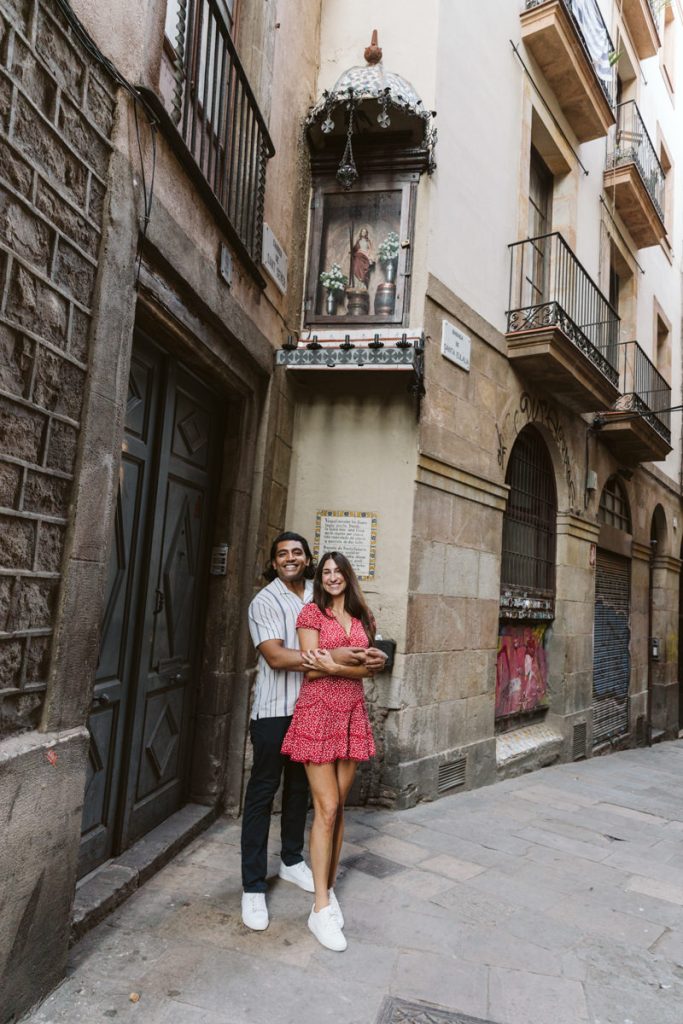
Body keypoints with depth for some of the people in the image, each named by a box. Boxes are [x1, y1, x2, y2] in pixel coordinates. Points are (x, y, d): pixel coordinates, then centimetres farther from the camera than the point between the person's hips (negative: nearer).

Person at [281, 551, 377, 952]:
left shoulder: (361, 618, 12)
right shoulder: (312, 612, -1)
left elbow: (367, 669, 3)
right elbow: (311, 666, -9)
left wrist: (334, 666, -13)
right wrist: (355, 662, -13)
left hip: (352, 715, 5)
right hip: (318, 713, -4)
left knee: (338, 807, 10)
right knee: (327, 807, -5)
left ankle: (329, 888, 24)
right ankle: (321, 908, 5)